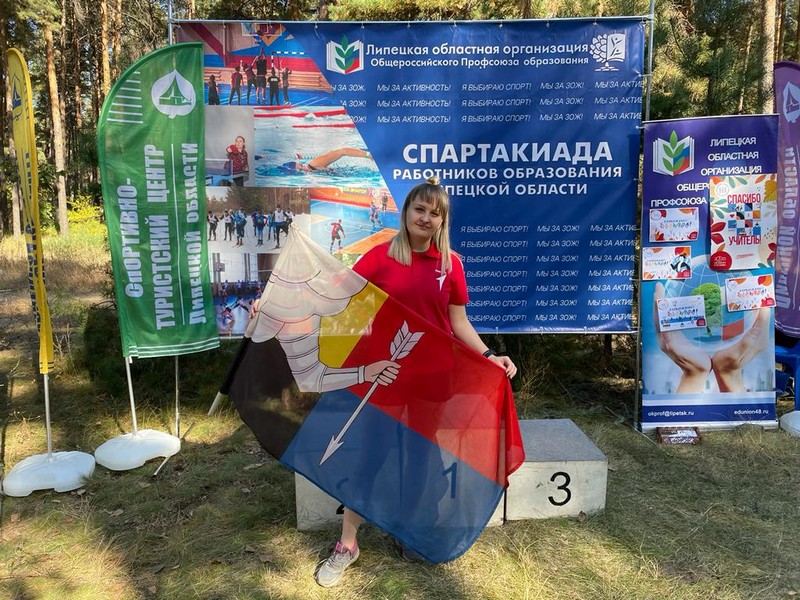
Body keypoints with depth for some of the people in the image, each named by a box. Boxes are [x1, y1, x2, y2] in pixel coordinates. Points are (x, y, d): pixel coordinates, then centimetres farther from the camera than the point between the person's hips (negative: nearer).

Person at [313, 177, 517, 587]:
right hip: (385, 369, -1)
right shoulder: (381, 255, -3)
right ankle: (347, 544, 18)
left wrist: (488, 355, -8)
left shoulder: (450, 263, 1)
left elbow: (458, 322, 3)